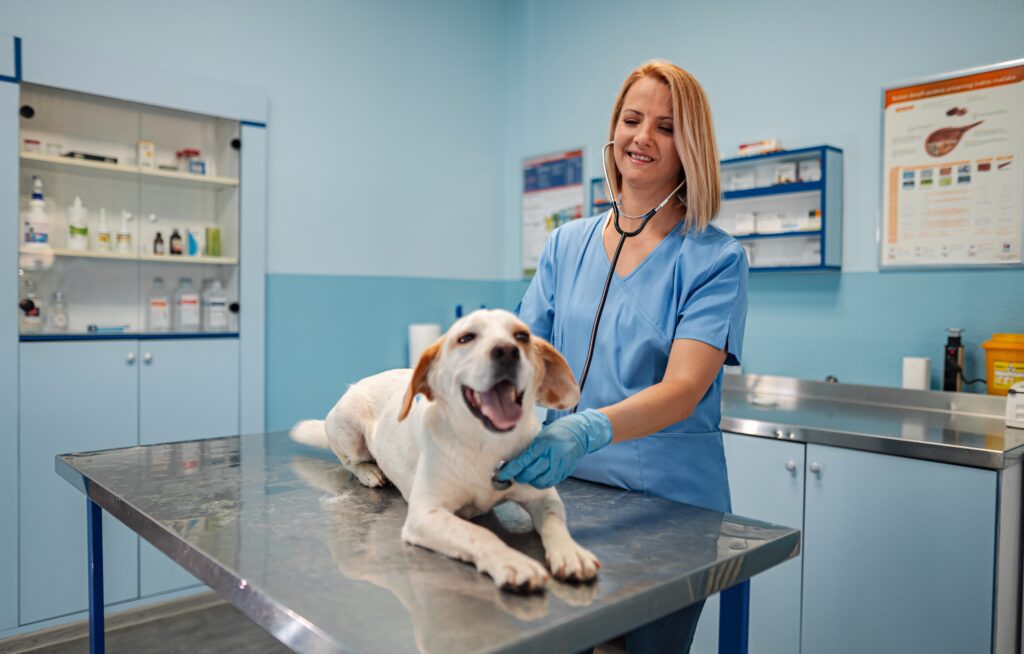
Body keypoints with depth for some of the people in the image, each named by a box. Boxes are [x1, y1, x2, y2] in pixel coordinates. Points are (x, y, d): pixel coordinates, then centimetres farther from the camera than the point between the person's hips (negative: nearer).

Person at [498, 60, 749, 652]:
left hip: (668, 501, -3)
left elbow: (683, 390, -20)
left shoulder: (716, 258, -9)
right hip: (566, 489, 4)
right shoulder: (566, 245, 5)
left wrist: (587, 430, -38)